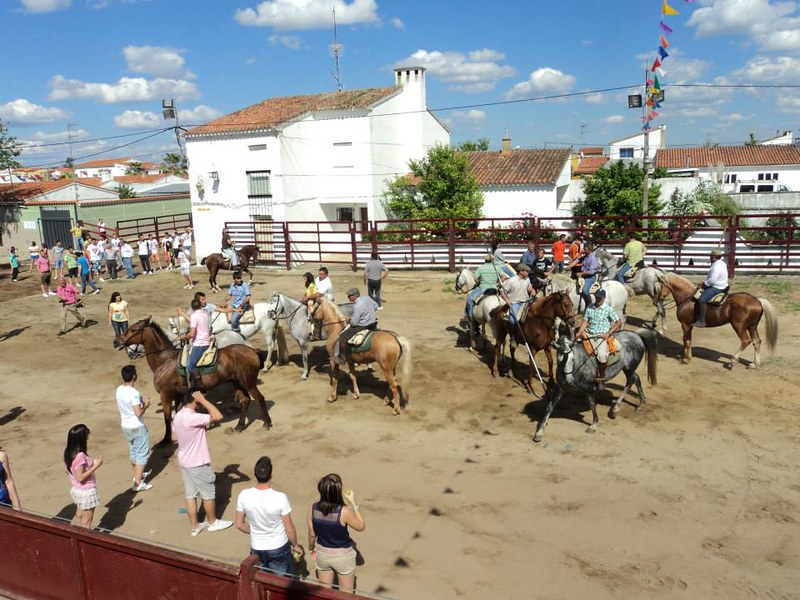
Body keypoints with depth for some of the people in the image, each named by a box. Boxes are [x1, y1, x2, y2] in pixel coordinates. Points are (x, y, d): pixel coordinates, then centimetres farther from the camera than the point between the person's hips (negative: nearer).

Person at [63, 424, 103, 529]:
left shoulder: (69, 452, -3)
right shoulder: (80, 456, -30)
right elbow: (80, 477, -27)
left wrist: (91, 462, 7)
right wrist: (95, 466, -24)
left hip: (77, 489, 9)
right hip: (87, 491, -8)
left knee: (79, 516, 23)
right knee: (86, 521, 7)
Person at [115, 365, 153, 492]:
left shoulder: (119, 390, -2)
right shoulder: (134, 393, -26)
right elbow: (138, 413, -27)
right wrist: (146, 405, -11)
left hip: (125, 426, 8)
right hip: (137, 427, -8)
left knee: (133, 451, 24)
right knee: (143, 454, 4)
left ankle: (138, 474, 42)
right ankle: (138, 483, 5)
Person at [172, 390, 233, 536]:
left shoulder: (178, 416, 1)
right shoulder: (192, 417, -28)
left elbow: (174, 437, 14)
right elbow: (218, 416, -34)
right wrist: (203, 400, -28)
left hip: (184, 462, 8)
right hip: (198, 463, -8)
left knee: (190, 494, 15)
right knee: (208, 494, 11)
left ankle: (195, 526, 26)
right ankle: (213, 522, 28)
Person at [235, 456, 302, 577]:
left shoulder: (244, 496, -19)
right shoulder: (280, 498, -27)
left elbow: (239, 524, -4)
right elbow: (289, 528, -15)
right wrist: (295, 545, 4)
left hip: (256, 549, 2)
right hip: (279, 549, -2)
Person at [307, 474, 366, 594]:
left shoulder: (313, 508, -17)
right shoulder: (344, 511, -29)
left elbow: (312, 534, -3)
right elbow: (361, 526, -12)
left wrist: (311, 548, 17)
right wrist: (354, 503, -10)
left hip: (322, 554, 4)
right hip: (343, 556, -4)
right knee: (346, 595, 18)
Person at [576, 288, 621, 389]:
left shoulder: (608, 309, -3)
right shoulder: (590, 307, 9)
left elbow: (619, 322, -2)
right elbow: (585, 321, 10)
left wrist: (609, 333, -12)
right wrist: (580, 332, -7)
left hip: (602, 336, -5)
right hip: (589, 334, 5)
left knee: (602, 356, -27)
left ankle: (601, 378, -4)